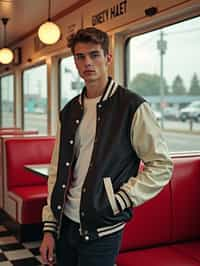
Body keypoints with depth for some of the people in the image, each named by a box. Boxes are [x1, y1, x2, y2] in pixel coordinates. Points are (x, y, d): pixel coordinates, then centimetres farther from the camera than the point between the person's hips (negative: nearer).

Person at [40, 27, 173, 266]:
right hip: (65, 224, 5)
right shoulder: (69, 112, 6)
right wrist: (49, 227, 5)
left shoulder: (132, 107, -10)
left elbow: (161, 165, -9)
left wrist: (118, 202, -14)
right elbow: (56, 171, 8)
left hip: (101, 230, -5)